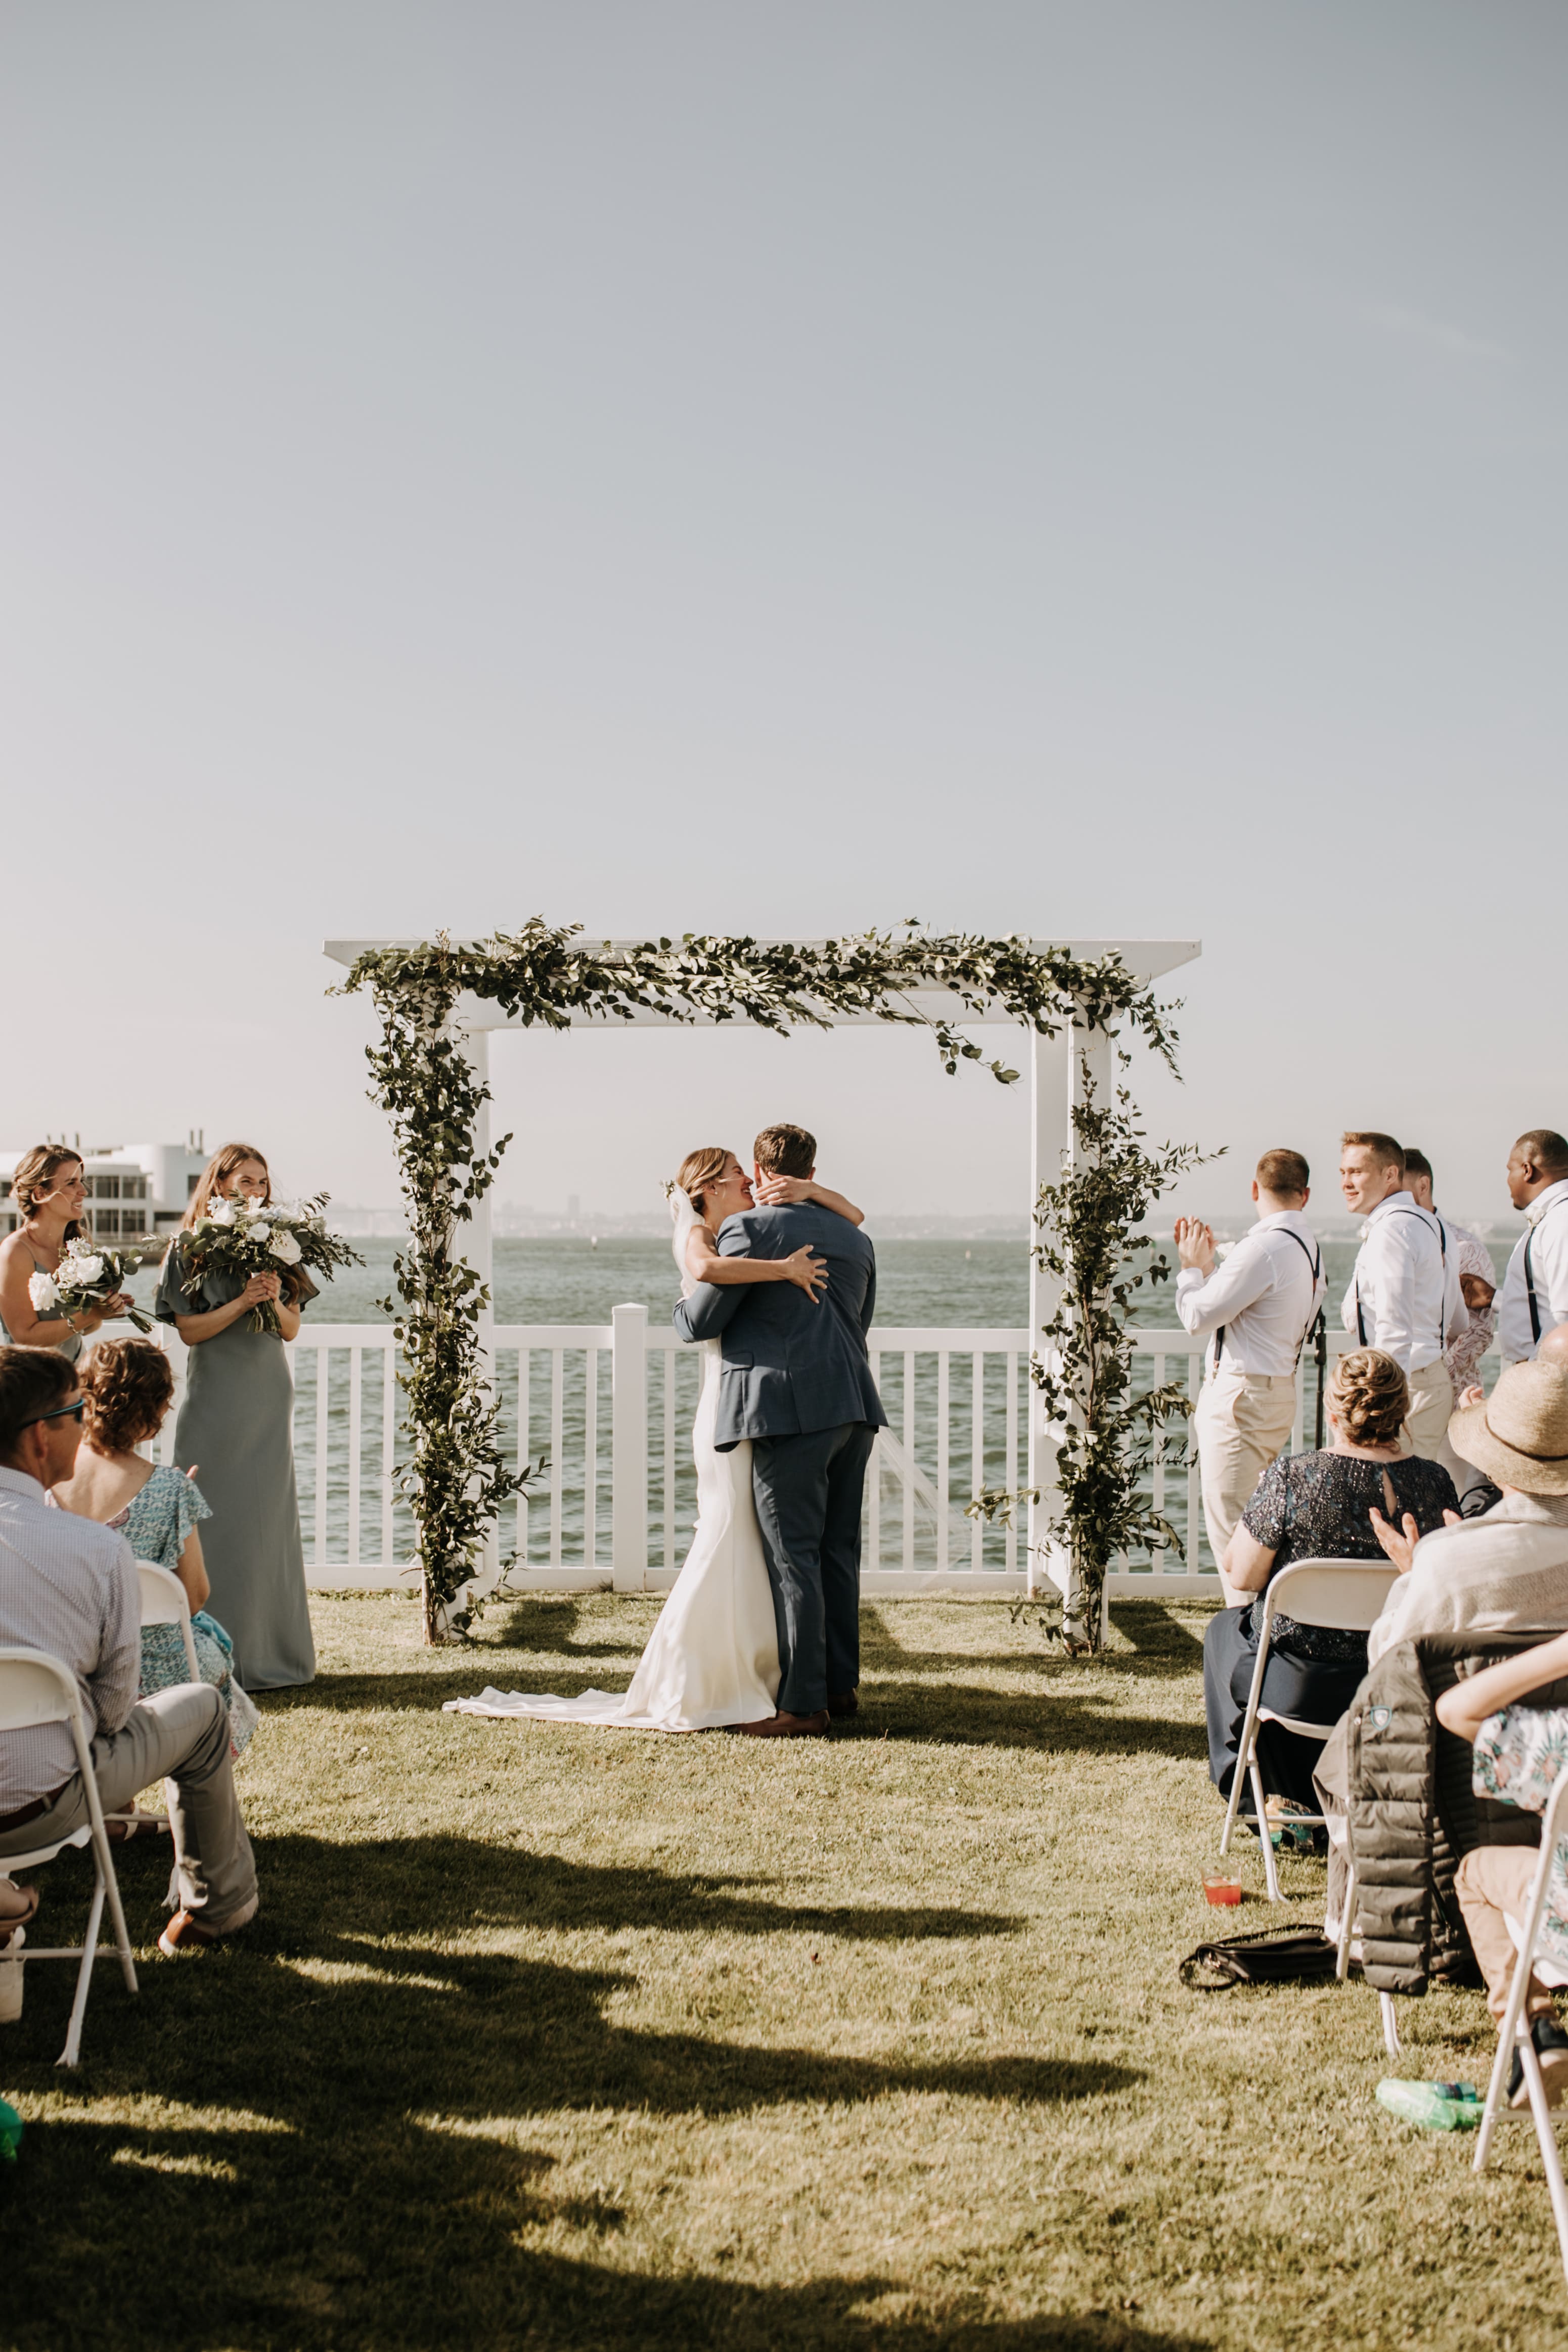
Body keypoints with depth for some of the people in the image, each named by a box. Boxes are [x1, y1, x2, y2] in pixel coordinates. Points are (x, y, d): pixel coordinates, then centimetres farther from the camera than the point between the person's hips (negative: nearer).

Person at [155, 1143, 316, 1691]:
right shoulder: (191, 1247, -2)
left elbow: (293, 1327, 10)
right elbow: (190, 1330, -7)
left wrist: (275, 1299, -10)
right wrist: (243, 1301, -18)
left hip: (270, 1396, 4)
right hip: (217, 1396, -4)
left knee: (272, 1516, 6)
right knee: (221, 1518, -4)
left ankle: (274, 1649, 14)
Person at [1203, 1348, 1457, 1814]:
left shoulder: (1292, 1477, -21)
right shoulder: (1435, 1482, -11)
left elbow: (1241, 1576, -13)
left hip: (1299, 1687, -4)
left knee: (1225, 1626, 29)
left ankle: (1281, 1795, 40)